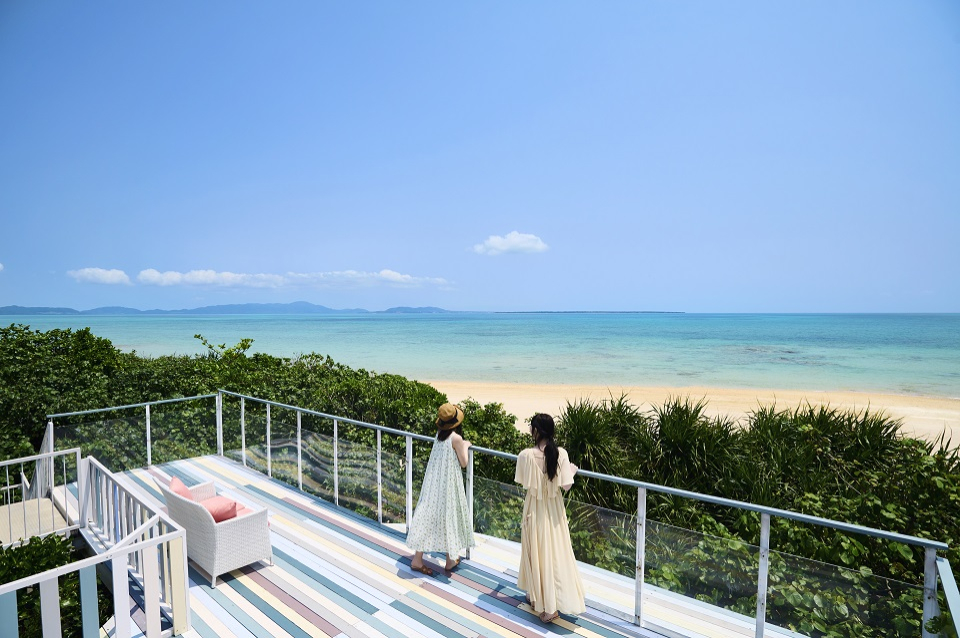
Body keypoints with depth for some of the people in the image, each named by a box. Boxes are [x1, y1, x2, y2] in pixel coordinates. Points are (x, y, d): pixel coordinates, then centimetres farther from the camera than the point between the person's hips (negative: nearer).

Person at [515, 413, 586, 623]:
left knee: (538, 553, 14)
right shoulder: (561, 453, -15)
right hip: (555, 509, 2)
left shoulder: (526, 455, -20)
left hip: (535, 509, -2)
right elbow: (566, 485, -12)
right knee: (557, 552, 16)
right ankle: (562, 599, 28)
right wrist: (572, 470, 7)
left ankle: (546, 605, 26)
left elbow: (521, 482, -7)